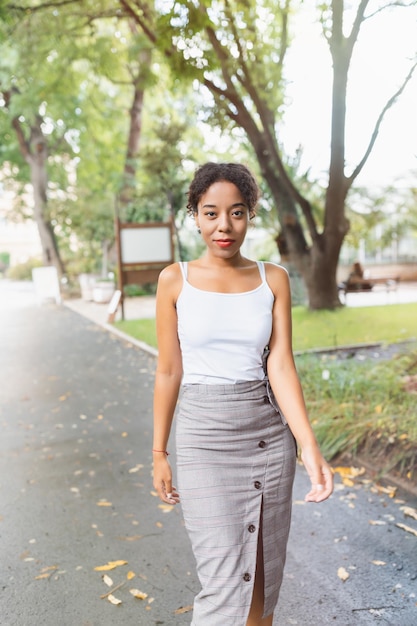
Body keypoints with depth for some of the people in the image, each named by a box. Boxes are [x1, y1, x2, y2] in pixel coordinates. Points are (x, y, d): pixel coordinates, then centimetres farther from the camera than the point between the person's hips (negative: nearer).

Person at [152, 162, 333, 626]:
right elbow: (168, 372, 1)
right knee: (224, 585, -2)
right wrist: (159, 454, 3)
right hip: (204, 436, -2)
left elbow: (280, 365, -5)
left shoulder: (273, 279, 1)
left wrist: (309, 447, -16)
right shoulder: (175, 280, -2)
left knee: (263, 578, 14)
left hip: (270, 432, 2)